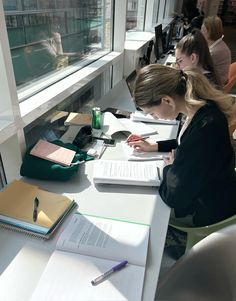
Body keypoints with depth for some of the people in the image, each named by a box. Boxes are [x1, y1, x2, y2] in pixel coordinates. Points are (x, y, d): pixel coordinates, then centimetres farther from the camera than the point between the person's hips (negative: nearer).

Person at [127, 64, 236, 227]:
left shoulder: (204, 128, -38)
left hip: (210, 211, -7)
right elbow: (189, 144, 13)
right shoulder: (203, 105, -9)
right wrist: (154, 146, 5)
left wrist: (170, 167, -10)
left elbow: (174, 196, -29)